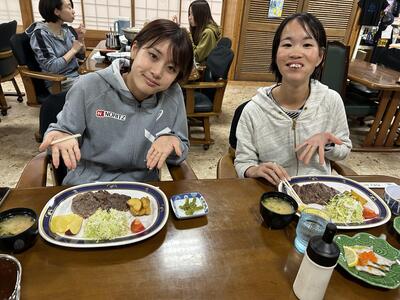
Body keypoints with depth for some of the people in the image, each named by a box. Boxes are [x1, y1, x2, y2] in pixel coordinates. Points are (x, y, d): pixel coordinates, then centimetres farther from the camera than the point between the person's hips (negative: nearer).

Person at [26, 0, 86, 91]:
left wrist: (81, 39, -5)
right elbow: (52, 67, -20)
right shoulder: (40, 34, -13)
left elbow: (81, 56, 14)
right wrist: (73, 49, -14)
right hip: (59, 83, -6)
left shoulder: (66, 29, 4)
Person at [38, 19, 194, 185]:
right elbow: (63, 129, 1)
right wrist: (58, 136, -21)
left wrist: (170, 141, -21)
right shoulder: (89, 87, -12)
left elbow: (181, 152, 0)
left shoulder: (173, 95, -8)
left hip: (141, 188, 0)